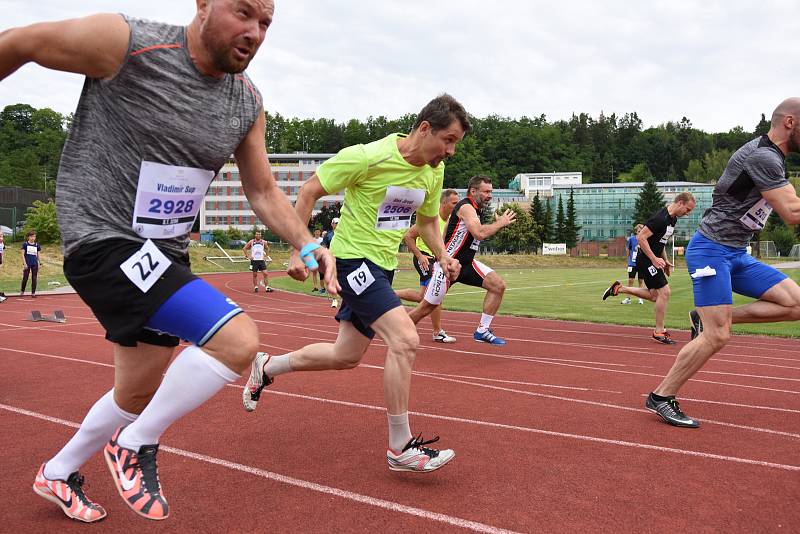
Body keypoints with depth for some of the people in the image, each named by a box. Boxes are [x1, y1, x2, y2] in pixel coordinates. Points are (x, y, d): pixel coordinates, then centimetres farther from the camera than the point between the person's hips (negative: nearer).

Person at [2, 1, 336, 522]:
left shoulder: (247, 101, 2)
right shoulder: (127, 43, -18)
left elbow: (264, 191, 9)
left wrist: (307, 244, -7)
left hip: (166, 254, 8)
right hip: (104, 239, -8)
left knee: (139, 394, 20)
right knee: (237, 338, -24)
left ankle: (58, 473, 48)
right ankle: (138, 445, 2)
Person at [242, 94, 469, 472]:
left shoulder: (435, 171, 3)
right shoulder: (368, 157, -20)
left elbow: (428, 220, 18)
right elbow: (309, 191, -12)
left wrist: (443, 257, 0)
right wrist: (299, 251, -14)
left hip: (382, 265, 8)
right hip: (353, 257, -8)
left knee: (346, 357, 15)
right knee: (405, 339, -23)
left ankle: (267, 367, 38)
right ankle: (400, 447, -9)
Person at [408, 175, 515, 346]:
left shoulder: (474, 209, 14)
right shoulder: (466, 207, -15)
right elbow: (480, 233, -29)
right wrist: (500, 223, -17)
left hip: (466, 263, 9)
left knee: (498, 285, -7)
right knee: (427, 307, -2)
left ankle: (482, 331, 0)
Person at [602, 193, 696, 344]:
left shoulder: (672, 219, 10)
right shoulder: (660, 218, -22)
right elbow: (641, 237, -25)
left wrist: (665, 260, 17)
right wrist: (654, 259, -24)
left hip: (654, 259, 10)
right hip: (647, 259, -10)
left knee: (655, 296, 13)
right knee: (664, 292, -9)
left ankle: (619, 288, 22)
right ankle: (659, 331, 2)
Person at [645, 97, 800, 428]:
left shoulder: (772, 158, 16)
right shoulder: (762, 156, -16)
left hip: (736, 254, 10)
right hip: (711, 250, -10)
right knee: (717, 337, -13)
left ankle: (709, 317, 6)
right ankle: (660, 398, 0)